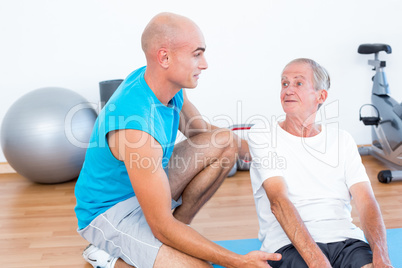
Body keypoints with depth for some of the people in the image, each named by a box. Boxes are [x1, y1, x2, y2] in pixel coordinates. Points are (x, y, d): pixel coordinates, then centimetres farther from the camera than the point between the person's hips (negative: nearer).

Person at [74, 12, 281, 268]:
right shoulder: (138, 127, -36)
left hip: (148, 185, 8)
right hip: (109, 211, -8)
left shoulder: (163, 81, -9)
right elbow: (162, 228, -31)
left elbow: (201, 131, 11)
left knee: (225, 142, -3)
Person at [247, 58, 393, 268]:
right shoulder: (262, 135, 4)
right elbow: (278, 200, -9)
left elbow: (366, 202, 5)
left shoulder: (342, 140, 15)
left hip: (344, 239, 3)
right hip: (289, 244, -3)